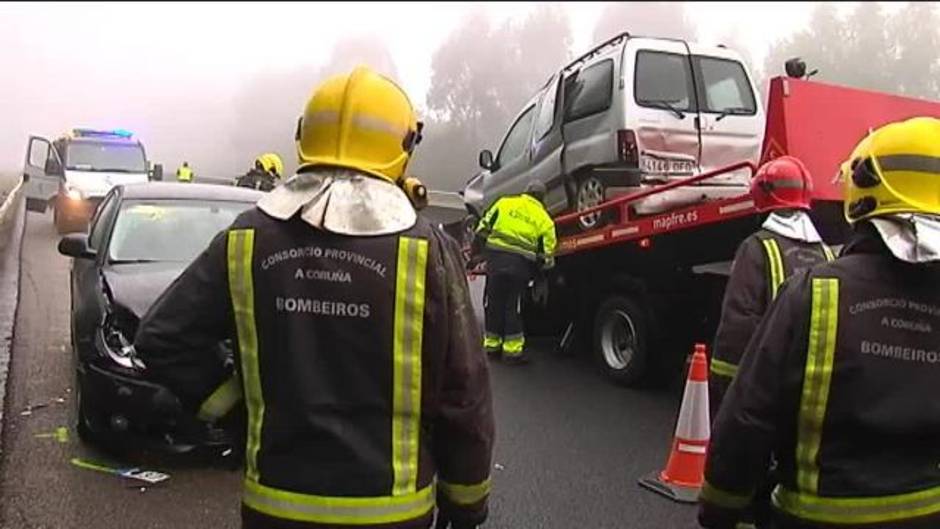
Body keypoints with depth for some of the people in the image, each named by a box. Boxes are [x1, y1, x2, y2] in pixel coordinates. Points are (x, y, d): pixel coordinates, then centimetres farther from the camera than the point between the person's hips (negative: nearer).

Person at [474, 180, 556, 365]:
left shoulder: (504, 203, 11)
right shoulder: (544, 219, 9)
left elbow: (482, 229, 8)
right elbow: (547, 257, 3)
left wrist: (481, 252, 20)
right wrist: (537, 268, 20)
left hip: (495, 257, 1)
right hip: (521, 264, -1)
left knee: (492, 303, 13)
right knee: (513, 307, 9)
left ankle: (491, 345, 23)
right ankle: (512, 349, 13)